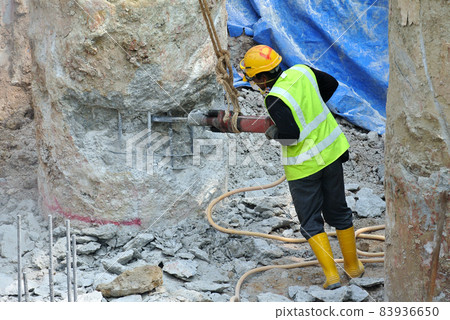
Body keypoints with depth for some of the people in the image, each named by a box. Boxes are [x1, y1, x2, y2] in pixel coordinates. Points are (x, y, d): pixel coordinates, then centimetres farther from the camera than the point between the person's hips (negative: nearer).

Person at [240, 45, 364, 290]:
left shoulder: (275, 99, -25)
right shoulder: (301, 72, -5)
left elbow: (290, 136, -28)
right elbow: (331, 84, 12)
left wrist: (274, 133, -8)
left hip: (303, 164, -7)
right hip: (331, 149, 7)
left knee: (310, 222, 9)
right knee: (337, 212, 20)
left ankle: (331, 275, 4)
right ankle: (353, 266, 32)